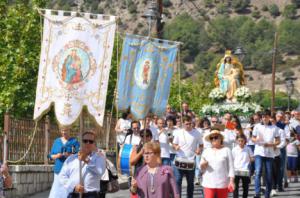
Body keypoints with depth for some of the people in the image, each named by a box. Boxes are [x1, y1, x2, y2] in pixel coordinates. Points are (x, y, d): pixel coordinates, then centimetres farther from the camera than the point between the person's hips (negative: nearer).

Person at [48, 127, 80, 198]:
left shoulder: (74, 141, 4)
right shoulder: (56, 141, 15)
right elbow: (51, 155, 16)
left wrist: (70, 155, -21)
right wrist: (56, 156, -7)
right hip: (58, 170, 3)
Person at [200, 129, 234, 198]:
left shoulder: (226, 151, 3)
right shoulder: (206, 151, 11)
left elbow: (231, 167, 0)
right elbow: (201, 168, 13)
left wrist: (231, 181, -8)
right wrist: (203, 165, -11)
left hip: (223, 184, -2)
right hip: (209, 184, 2)